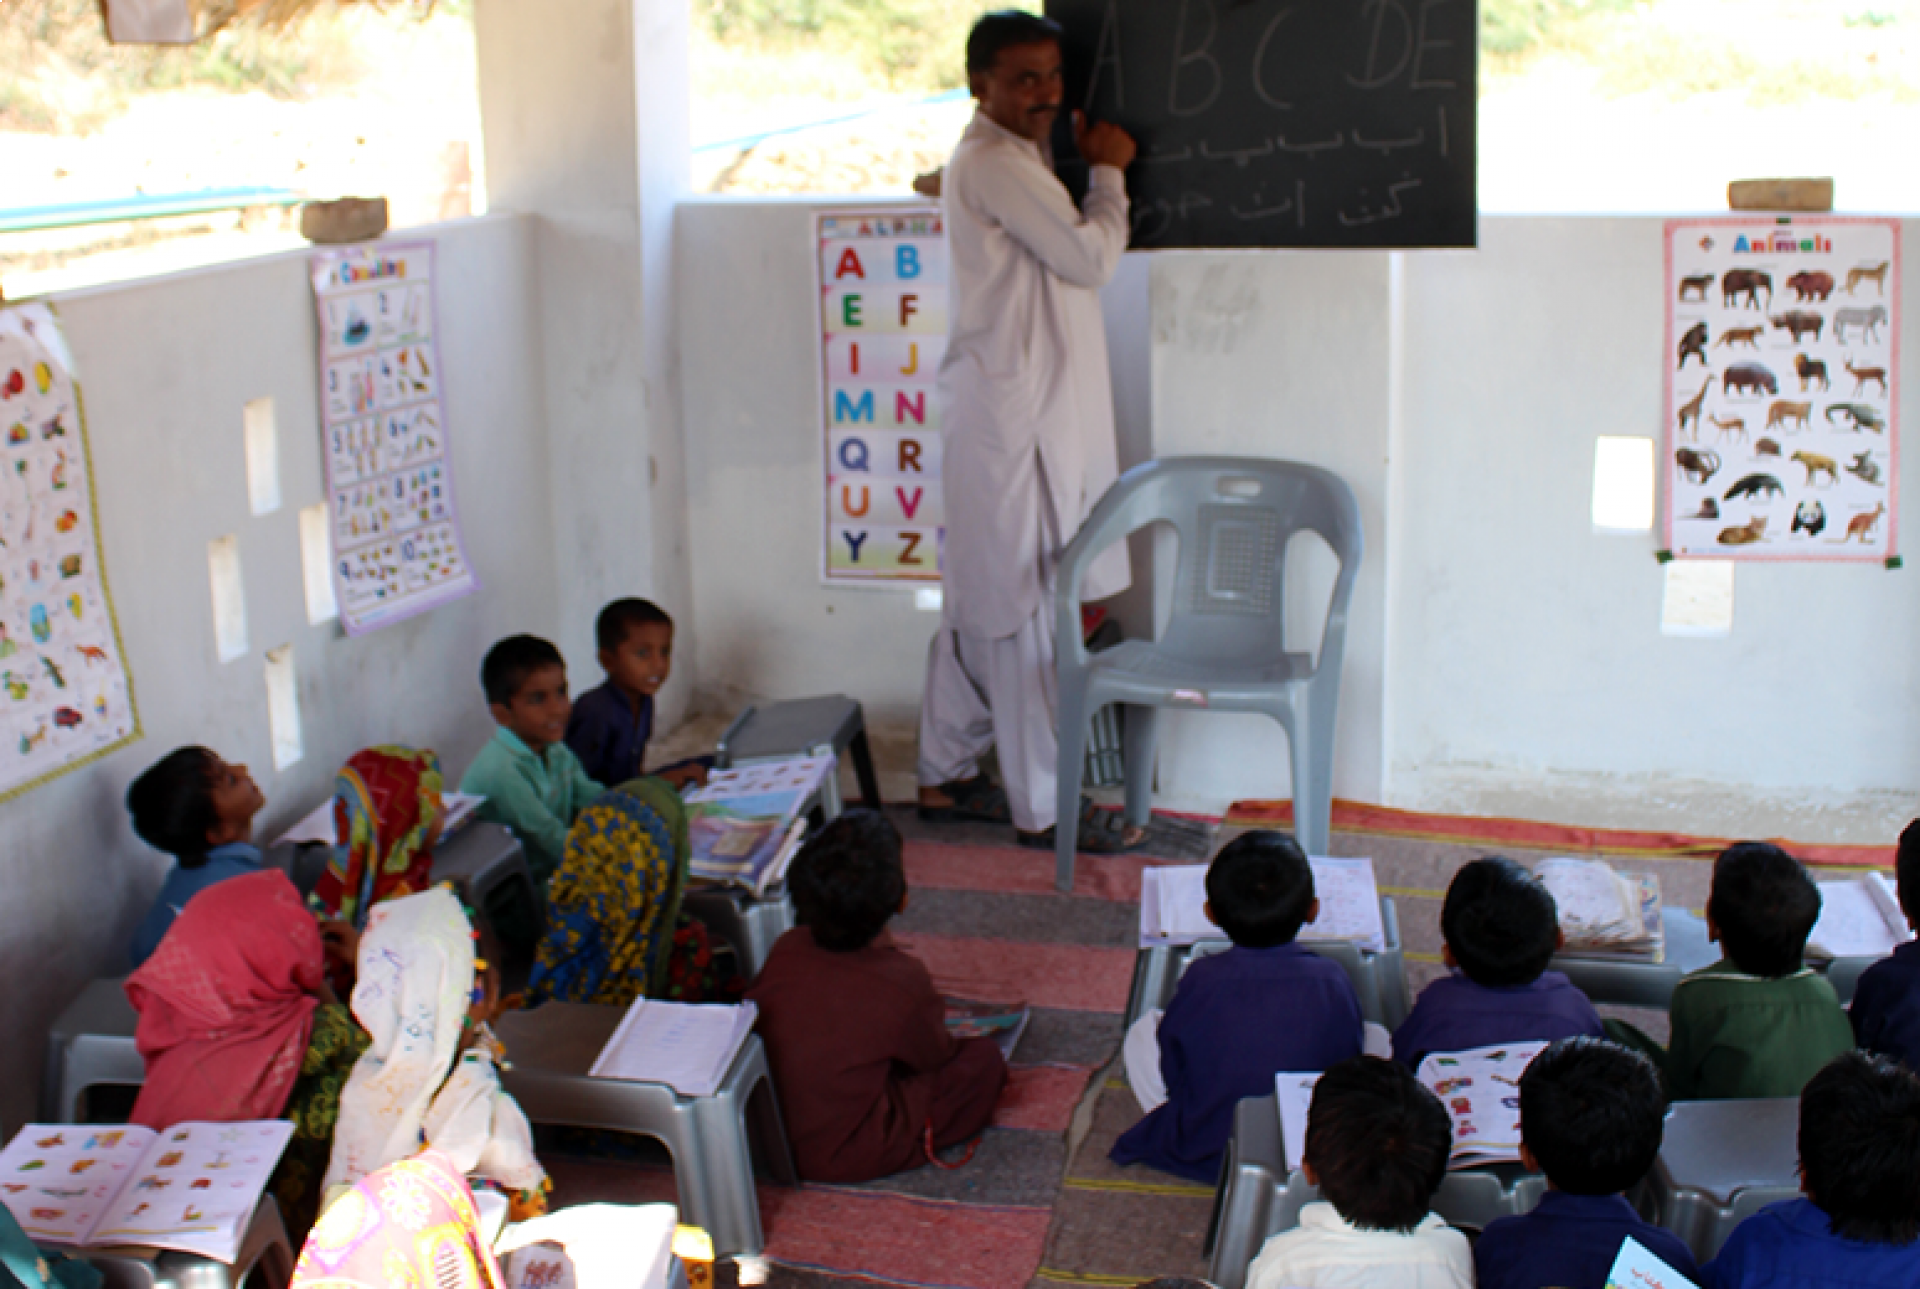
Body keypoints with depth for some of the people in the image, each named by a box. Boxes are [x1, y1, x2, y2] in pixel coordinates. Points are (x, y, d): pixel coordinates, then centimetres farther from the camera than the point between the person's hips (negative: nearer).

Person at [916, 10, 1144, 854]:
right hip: (1010, 415, -11)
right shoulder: (994, 165, -16)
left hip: (1018, 410, 11)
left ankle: (945, 776, 26)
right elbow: (1091, 257, -15)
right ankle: (1042, 808, 3)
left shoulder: (1002, 160, 18)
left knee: (979, 603, 16)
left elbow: (1067, 261, 20)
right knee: (1026, 611, -5)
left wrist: (1094, 168, 10)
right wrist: (1109, 173, -3)